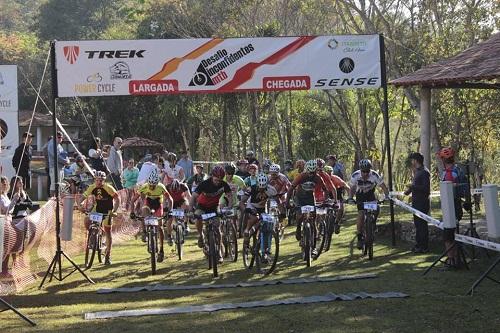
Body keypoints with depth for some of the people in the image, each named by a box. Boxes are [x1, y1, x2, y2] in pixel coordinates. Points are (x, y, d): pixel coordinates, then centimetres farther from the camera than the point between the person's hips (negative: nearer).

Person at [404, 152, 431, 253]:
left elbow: (426, 188, -23)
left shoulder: (424, 172, -15)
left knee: (422, 224, -6)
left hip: (422, 202, -10)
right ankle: (419, 244, 22)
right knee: (417, 223, 14)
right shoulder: (417, 171, 16)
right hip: (416, 202, 10)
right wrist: (410, 189, 9)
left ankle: (424, 247, -2)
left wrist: (413, 187, -22)